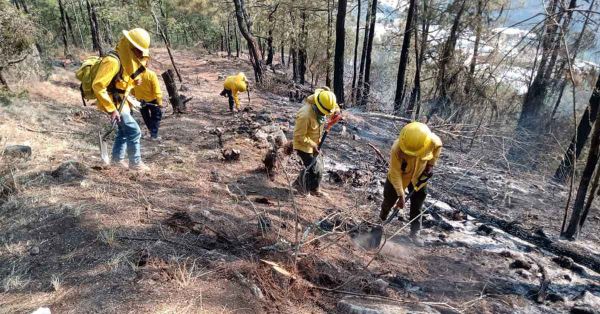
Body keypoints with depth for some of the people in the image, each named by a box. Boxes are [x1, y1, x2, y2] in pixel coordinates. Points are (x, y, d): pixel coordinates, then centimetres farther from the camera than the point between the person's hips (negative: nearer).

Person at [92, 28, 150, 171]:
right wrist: (111, 109, -30)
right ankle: (135, 163, 6)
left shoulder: (128, 59, 0)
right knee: (134, 131, -8)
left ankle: (117, 158, 36)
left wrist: (135, 79, -2)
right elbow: (98, 86, -30)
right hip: (113, 102, -9)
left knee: (124, 130, 20)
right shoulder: (113, 61, -28)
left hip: (122, 100, 9)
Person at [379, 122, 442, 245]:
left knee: (416, 207, 7)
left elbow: (438, 147, -5)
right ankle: (381, 220, 44)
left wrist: (431, 165, -12)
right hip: (399, 177, -1)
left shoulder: (433, 141, -33)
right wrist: (401, 195, -27)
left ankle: (415, 232, 23)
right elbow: (395, 174, -30)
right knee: (389, 200, 15)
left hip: (419, 178, 2)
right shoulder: (397, 149, -40)